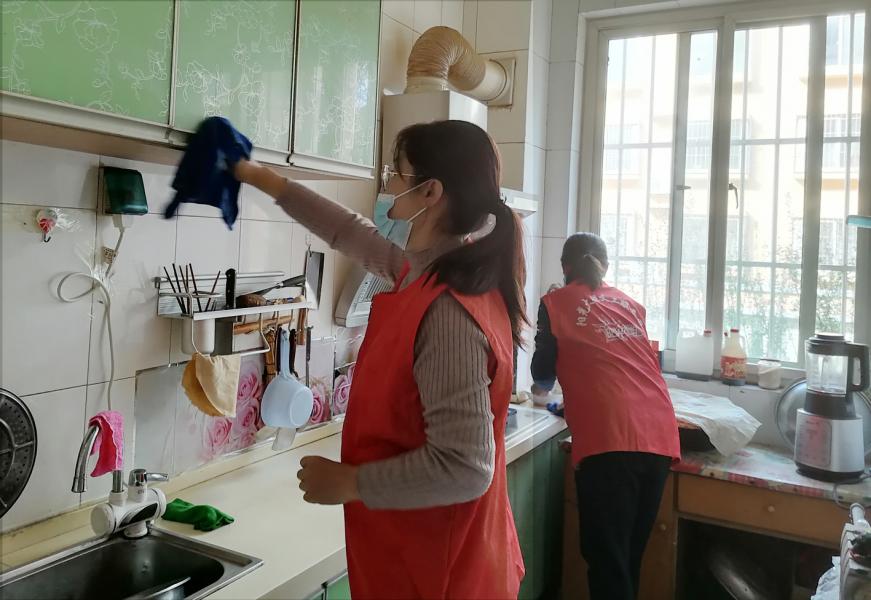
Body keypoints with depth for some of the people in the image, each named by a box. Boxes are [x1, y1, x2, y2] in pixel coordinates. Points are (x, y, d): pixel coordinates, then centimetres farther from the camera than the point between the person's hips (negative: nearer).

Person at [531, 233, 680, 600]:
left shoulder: (555, 303, 9)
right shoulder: (631, 304, 23)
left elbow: (543, 374, 18)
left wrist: (543, 384, 42)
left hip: (610, 440, -6)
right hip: (660, 436, 6)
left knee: (607, 559, 2)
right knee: (630, 554, 18)